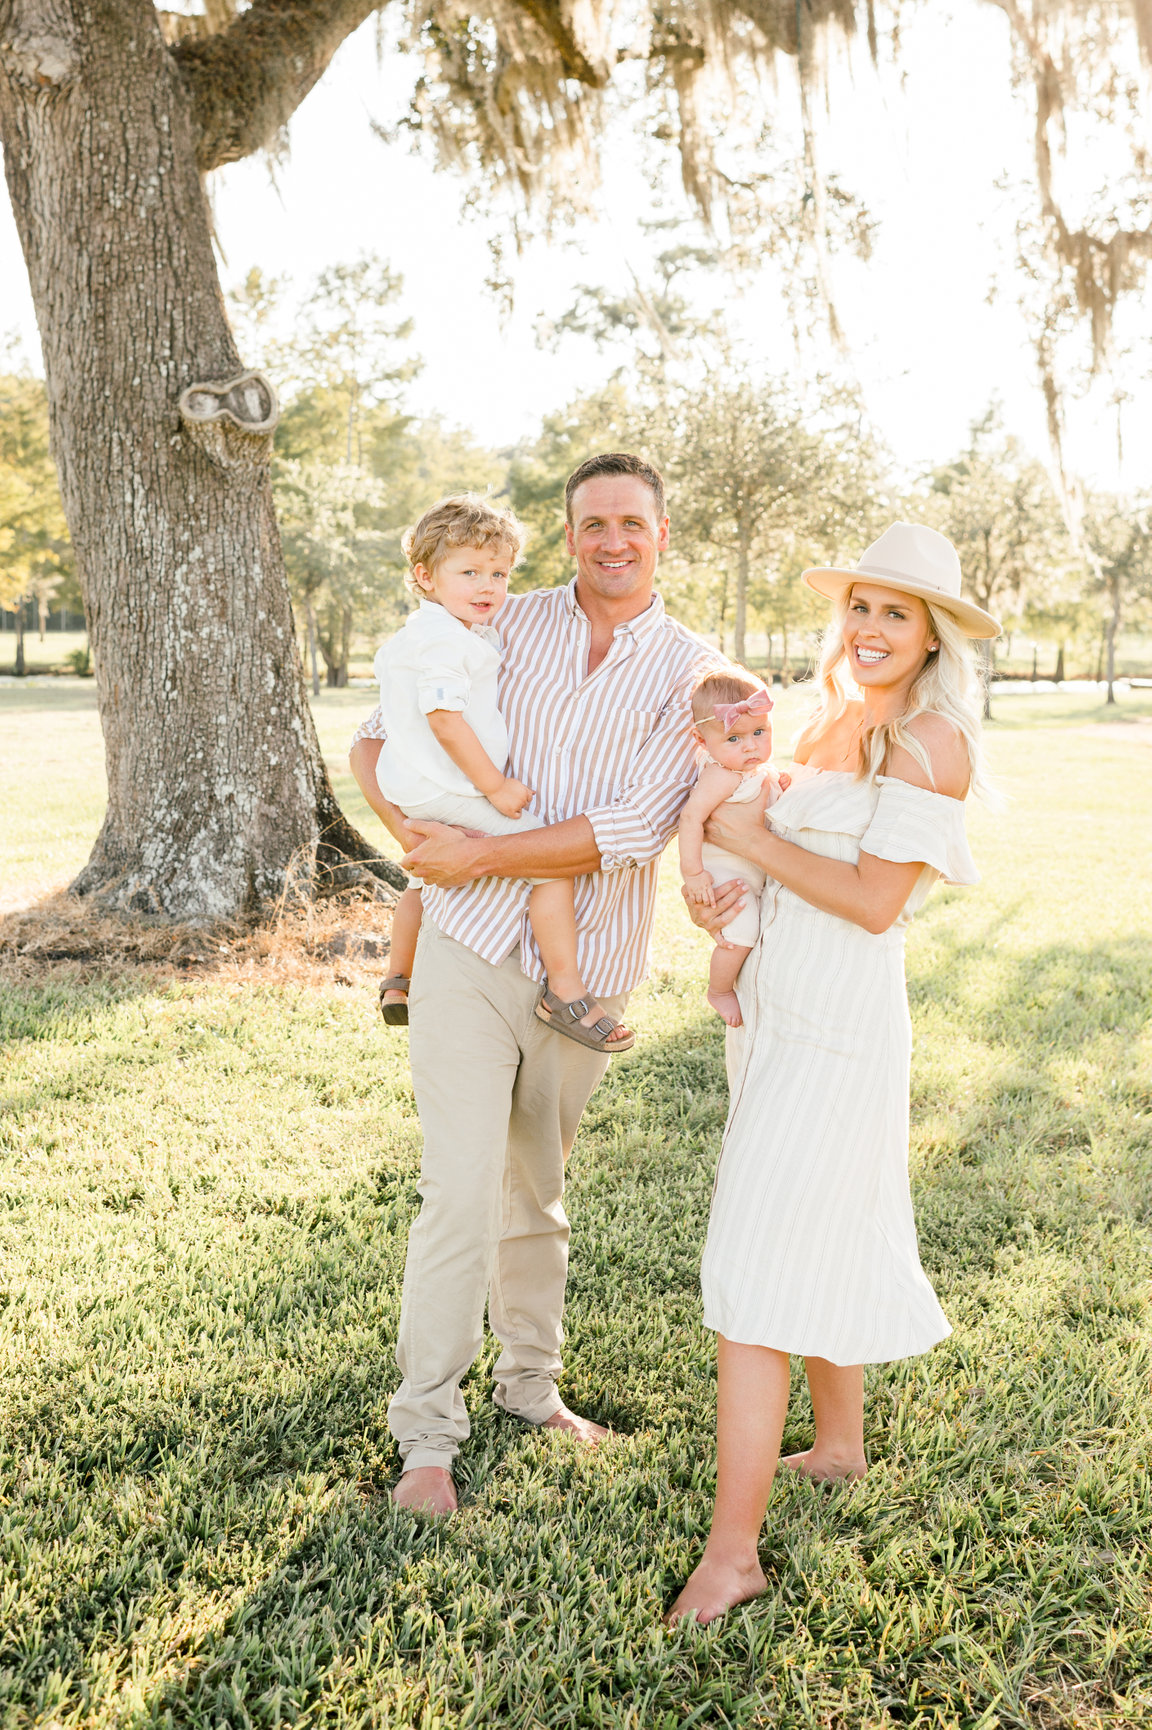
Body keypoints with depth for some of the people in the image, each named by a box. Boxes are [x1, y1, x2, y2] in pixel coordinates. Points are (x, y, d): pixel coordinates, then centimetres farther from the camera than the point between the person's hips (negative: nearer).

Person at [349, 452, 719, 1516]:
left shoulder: (689, 673, -2)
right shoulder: (510, 627, 3)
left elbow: (631, 831, -14)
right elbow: (378, 735, 10)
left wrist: (477, 854, -15)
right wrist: (407, 828, -10)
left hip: (588, 968, 1)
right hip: (470, 948, 0)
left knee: (537, 1187, 16)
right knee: (461, 1190, -4)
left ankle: (531, 1382, 36)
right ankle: (427, 1432, 10)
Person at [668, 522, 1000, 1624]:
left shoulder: (930, 740, -14)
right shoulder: (836, 725, 12)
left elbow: (874, 902, -18)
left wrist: (752, 838, -12)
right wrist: (722, 894, 3)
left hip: (833, 1028, -9)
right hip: (777, 1007, 9)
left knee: (756, 1274, -9)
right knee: (830, 1241, 21)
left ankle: (732, 1549, -2)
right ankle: (841, 1445, 40)